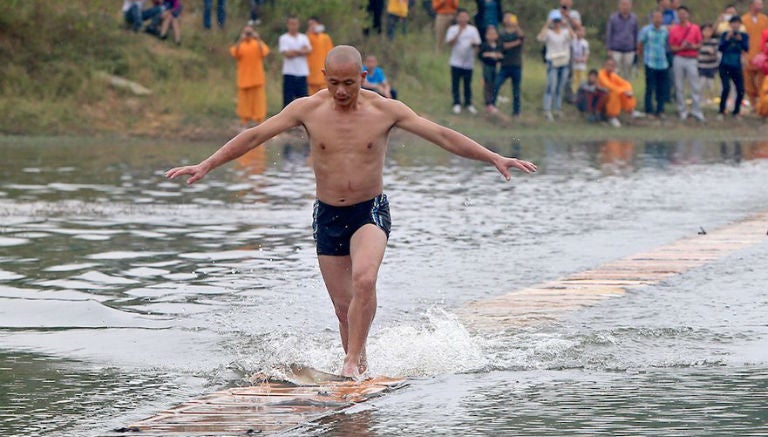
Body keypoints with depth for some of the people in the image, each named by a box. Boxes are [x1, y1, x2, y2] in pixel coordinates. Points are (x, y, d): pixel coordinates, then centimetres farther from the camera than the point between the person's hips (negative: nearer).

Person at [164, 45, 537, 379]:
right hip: (327, 215, 2)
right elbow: (254, 136, -2)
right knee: (343, 305, 4)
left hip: (370, 211, -2)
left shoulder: (385, 110, -7)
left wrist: (494, 158, -11)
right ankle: (360, 366, 21)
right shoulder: (307, 109, -5)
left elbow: (443, 136, -6)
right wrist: (205, 166, -6)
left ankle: (352, 361, -20)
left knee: (363, 280, -28)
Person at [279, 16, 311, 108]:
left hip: (302, 73, 3)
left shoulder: (304, 38, 12)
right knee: (288, 98, -3)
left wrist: (294, 52, -13)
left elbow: (309, 51, -3)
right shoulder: (284, 38, 2)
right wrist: (301, 51, -5)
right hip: (289, 73, -3)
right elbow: (286, 54, -11)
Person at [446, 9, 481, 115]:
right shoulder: (452, 29, -1)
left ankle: (468, 104, 15)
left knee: (468, 84, 7)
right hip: (456, 61, -1)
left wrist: (474, 44, -20)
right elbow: (450, 42, -11)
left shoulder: (473, 29, 6)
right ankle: (457, 104, 7)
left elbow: (477, 44, 4)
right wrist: (458, 33, -22)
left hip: (468, 61, 1)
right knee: (455, 83, 0)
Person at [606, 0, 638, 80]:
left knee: (627, 73, 5)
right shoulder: (613, 18, -2)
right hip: (616, 50, -2)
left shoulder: (634, 18, 4)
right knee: (618, 71, -4)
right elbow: (608, 34, 1)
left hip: (629, 51, 2)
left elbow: (636, 34, 12)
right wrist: (609, 49, -3)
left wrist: (636, 49, 10)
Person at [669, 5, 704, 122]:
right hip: (679, 59, 0)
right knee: (679, 87, 1)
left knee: (696, 86, -4)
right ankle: (682, 111, 8)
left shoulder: (695, 28, 5)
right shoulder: (674, 29, 5)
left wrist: (693, 46, -13)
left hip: (691, 60, 0)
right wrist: (681, 47, -13)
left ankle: (697, 111, 0)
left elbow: (699, 45, 8)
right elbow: (672, 47, 5)